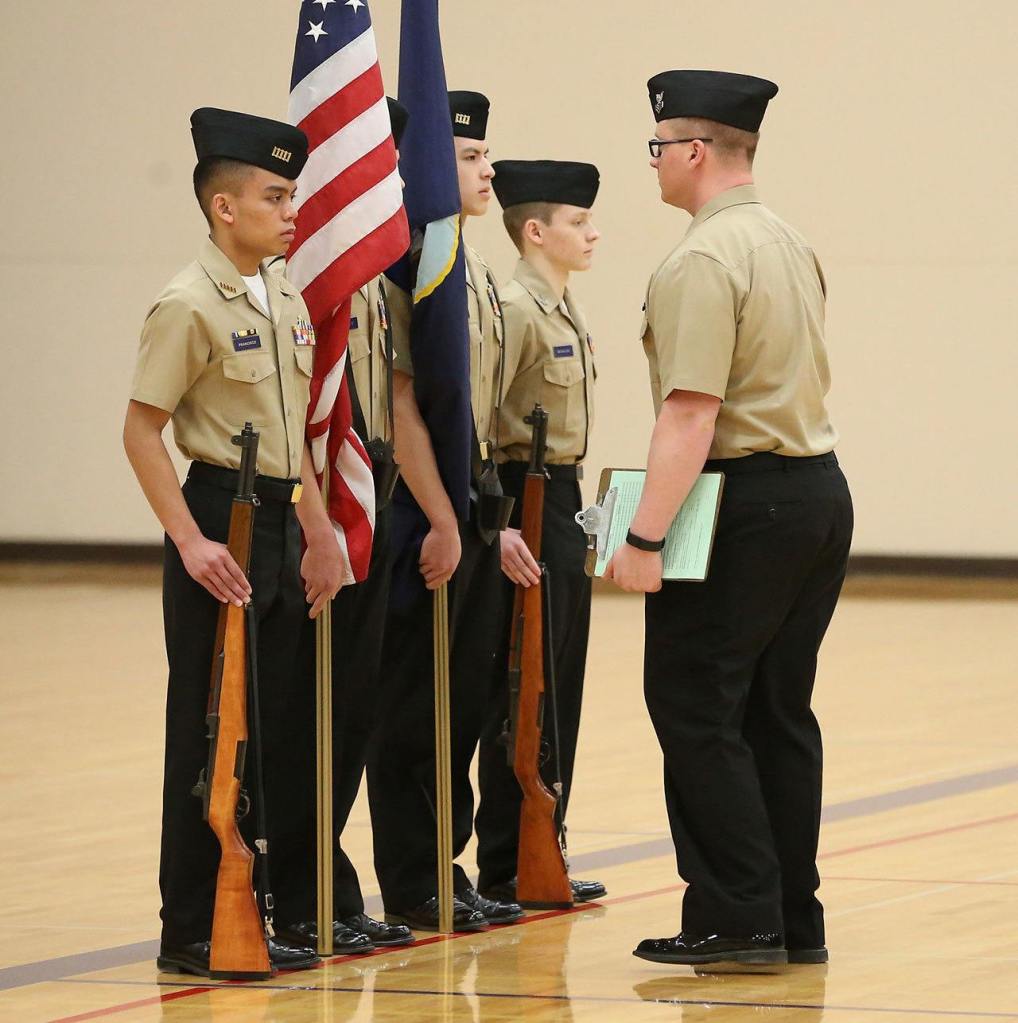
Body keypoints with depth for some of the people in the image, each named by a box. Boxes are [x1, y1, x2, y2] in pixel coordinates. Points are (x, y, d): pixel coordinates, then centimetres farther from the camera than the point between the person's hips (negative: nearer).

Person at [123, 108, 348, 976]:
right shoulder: (190, 305, -13)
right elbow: (142, 431, -14)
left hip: (282, 522, 8)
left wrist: (318, 529, 14)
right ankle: (190, 930, 4)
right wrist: (191, 541, -19)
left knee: (271, 731, 10)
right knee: (208, 735, -2)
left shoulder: (286, 301, 11)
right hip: (222, 515, -8)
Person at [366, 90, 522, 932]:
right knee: (417, 702, -2)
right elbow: (401, 403, -21)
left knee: (468, 695, 12)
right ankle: (412, 887, 5)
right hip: (426, 505, -9)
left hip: (474, 500, 9)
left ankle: (444, 870, 20)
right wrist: (441, 520, -21)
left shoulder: (472, 269, 15)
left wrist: (490, 509, 17)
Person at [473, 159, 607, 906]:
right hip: (525, 504, -10)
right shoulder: (514, 311, -16)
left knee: (561, 685, 12)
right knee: (523, 690, -4)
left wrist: (577, 508, 18)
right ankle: (503, 867, 2)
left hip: (565, 501, 10)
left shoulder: (566, 309, 14)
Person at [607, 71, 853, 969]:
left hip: (747, 502, -9)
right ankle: (794, 920, 15)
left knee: (696, 708, -3)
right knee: (779, 710, 13)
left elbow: (692, 414, -23)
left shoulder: (702, 263, -16)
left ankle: (738, 919, -5)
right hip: (820, 490, 9)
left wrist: (646, 538, -23)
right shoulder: (792, 246, 13)